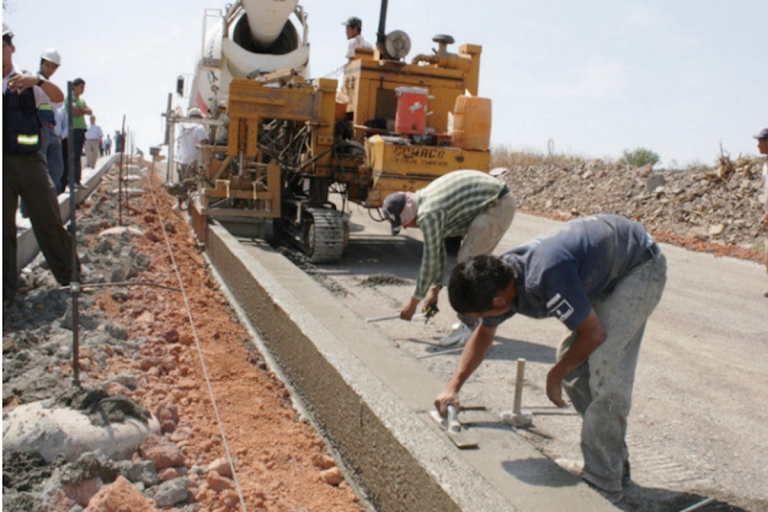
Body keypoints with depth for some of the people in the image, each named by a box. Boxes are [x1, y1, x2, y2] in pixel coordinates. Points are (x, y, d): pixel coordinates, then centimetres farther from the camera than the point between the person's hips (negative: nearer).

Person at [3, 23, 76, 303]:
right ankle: (7, 287, 18)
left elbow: (58, 98, -12)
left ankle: (69, 277, 15)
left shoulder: (26, 84, 6)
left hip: (29, 161, -1)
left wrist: (38, 79, -31)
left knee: (49, 221, 3)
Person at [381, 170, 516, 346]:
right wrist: (436, 288, 21)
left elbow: (429, 260, -14)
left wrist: (414, 302, -4)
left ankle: (469, 327, -5)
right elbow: (437, 249, 17)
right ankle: (476, 317, 28)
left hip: (496, 206, -11)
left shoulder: (428, 214, -20)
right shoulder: (425, 201, 9)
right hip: (500, 201, 11)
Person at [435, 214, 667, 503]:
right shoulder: (499, 277, -11)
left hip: (641, 268, -8)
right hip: (605, 272, 9)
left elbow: (594, 334, -25)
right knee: (573, 363, 5)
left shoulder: (546, 277, -39)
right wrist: (453, 387, 3)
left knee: (603, 368, -19)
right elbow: (483, 334, 8)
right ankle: (615, 463, 20)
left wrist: (555, 375, -8)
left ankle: (602, 483, -5)